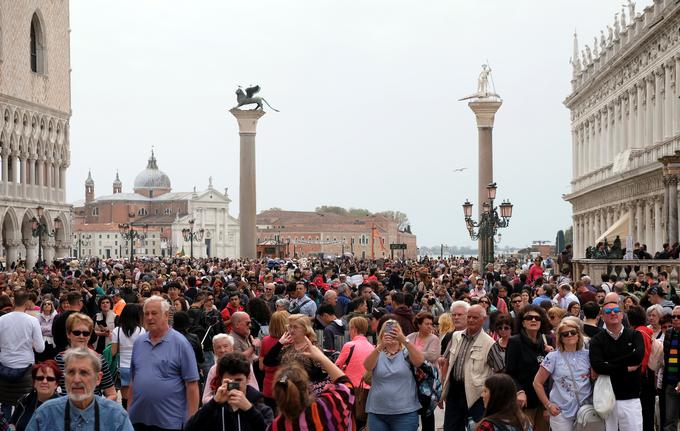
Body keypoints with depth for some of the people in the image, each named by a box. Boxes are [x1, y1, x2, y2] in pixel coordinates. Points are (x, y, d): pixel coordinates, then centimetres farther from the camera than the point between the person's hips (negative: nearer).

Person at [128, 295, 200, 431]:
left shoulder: (180, 343, -7)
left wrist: (191, 420, -13)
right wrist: (128, 409, 10)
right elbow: (133, 380, 15)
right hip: (138, 418, 5)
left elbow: (192, 385, -9)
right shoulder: (138, 342, 9)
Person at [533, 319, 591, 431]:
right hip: (561, 412, -3)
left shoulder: (587, 355, 3)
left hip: (585, 409, 3)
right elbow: (537, 383, -2)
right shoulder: (553, 357, -6)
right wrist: (548, 405, -7)